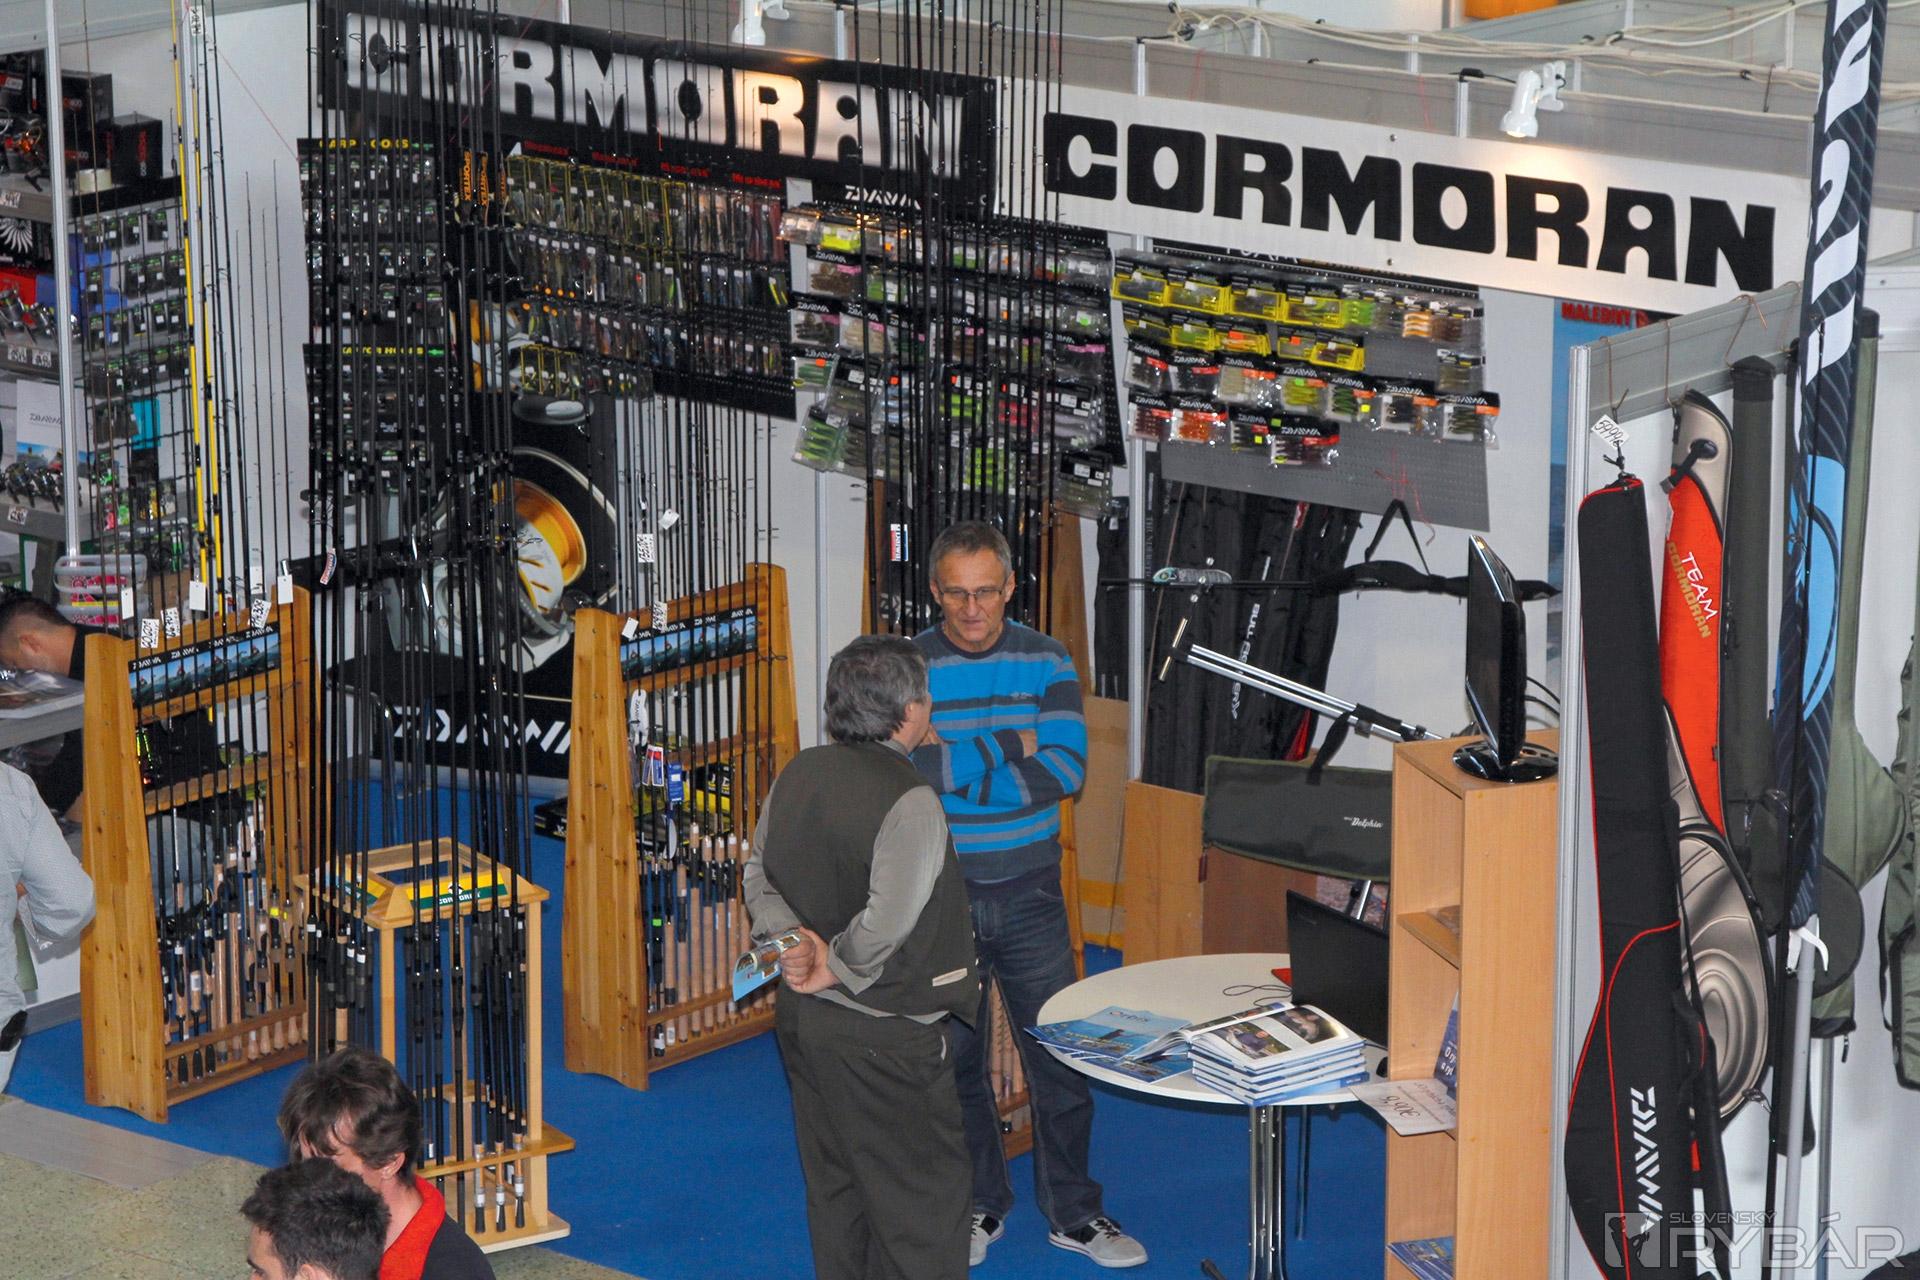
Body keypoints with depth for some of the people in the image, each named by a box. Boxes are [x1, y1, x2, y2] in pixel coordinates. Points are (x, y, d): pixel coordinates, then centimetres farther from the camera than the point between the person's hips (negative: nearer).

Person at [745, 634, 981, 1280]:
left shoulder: (797, 776, 2)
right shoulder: (908, 801, -22)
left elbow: (759, 875, 9)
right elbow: (890, 919, -28)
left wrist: (792, 941, -3)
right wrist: (837, 969, -13)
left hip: (802, 1016, 8)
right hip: (884, 1035, -8)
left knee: (833, 1184, 19)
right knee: (922, 1197, 4)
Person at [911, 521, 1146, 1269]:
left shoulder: (1046, 662, -2)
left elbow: (1066, 770, -14)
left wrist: (956, 765, -20)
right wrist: (1010, 749, -20)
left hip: (1029, 893, 1)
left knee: (1060, 1057, 5)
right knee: (955, 1059, 11)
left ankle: (1073, 1212, 20)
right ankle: (980, 1204, 28)